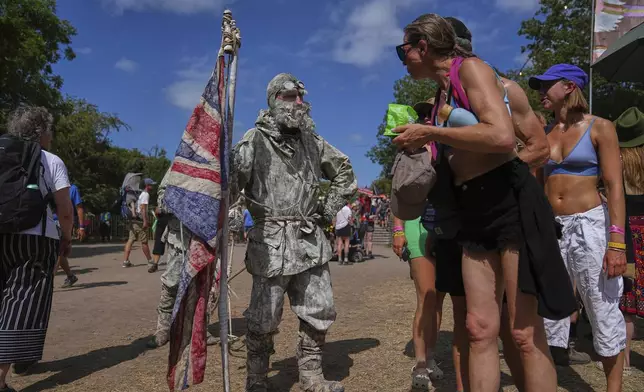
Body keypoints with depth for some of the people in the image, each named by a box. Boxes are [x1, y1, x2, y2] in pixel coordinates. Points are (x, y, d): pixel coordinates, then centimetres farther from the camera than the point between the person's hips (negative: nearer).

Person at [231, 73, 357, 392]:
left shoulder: (312, 141, 11)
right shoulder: (255, 141, -5)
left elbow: (345, 172, 23)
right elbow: (229, 183, -13)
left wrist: (330, 208, 14)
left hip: (311, 243, 6)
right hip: (272, 243, -5)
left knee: (319, 314, 11)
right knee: (264, 321, 4)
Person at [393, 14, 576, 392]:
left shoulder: (470, 67, -4)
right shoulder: (443, 92, 20)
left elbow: (502, 136, -21)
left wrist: (430, 133, -13)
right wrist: (421, 146, 11)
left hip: (511, 200, -8)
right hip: (474, 212, 8)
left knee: (525, 332, -3)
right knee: (481, 329, 7)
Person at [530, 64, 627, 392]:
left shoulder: (599, 128, -3)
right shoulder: (543, 133, 10)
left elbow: (615, 187, -8)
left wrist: (617, 242, -15)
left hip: (590, 225, -4)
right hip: (550, 228, 4)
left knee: (604, 310, 3)